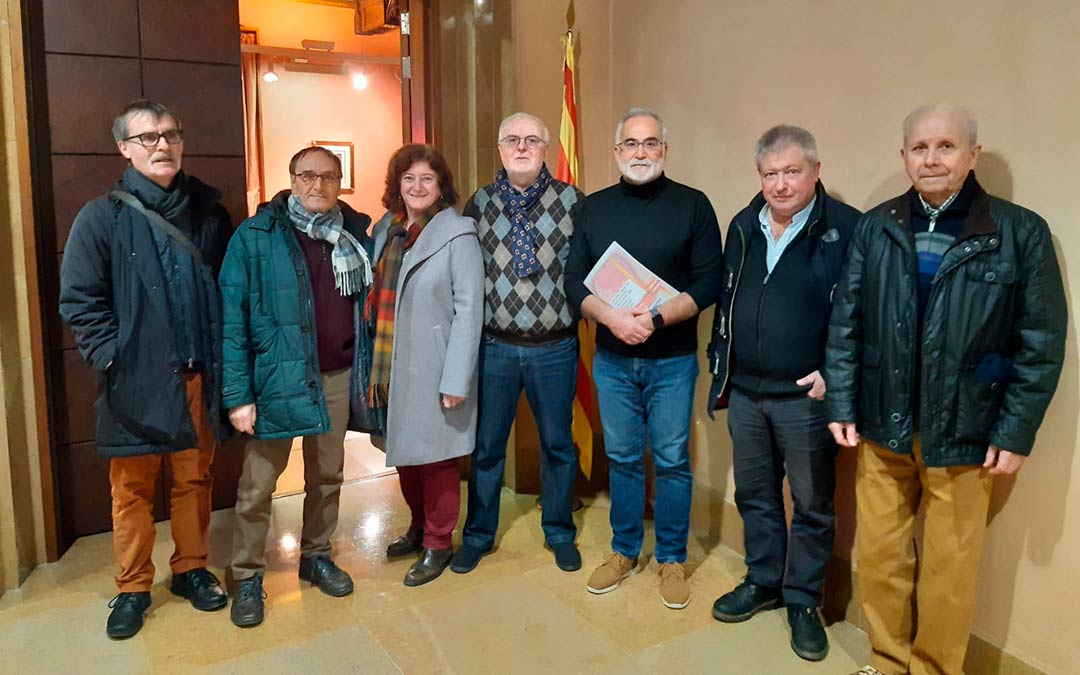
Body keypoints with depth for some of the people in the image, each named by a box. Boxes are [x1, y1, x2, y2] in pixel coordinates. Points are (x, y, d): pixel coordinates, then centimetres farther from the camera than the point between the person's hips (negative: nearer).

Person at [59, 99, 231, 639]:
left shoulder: (208, 213, 6)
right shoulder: (102, 217, -3)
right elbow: (79, 301, -4)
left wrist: (223, 356, 3)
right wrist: (112, 359, -11)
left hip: (198, 377, 3)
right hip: (136, 382, -2)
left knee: (194, 479, 14)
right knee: (132, 488, 9)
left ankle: (191, 569, 32)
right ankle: (132, 588, 26)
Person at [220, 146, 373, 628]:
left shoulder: (354, 234, 4)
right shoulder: (256, 236, -8)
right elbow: (232, 318, -10)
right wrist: (238, 394, -14)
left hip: (337, 375, 4)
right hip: (278, 378, -3)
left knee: (327, 475, 17)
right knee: (257, 484, 5)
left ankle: (317, 556, 35)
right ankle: (247, 578, 23)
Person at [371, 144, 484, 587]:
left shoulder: (457, 235, -10)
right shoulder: (385, 229, 9)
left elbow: (469, 310, -14)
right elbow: (376, 300, 10)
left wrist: (455, 380, -17)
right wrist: (373, 367, 7)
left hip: (432, 369, -6)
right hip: (391, 368, 6)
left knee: (434, 457, 5)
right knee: (404, 452, 16)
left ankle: (438, 544, 24)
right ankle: (419, 526, 37)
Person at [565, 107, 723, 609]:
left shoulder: (693, 205, -2)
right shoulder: (592, 209, 6)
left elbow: (709, 283, -6)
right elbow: (574, 282, 2)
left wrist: (656, 318, -19)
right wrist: (612, 318, -16)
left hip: (672, 359, -2)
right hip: (612, 359, 2)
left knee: (672, 460, 6)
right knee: (622, 458, 12)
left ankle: (671, 559, 23)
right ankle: (624, 551, 29)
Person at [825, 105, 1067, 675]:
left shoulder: (1021, 232, -5)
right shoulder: (875, 227, 2)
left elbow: (1040, 343, -4)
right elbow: (845, 323, 4)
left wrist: (1016, 432, -6)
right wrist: (841, 404, 0)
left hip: (963, 432, -2)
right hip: (882, 425, 3)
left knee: (949, 568, 11)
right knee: (878, 554, 13)